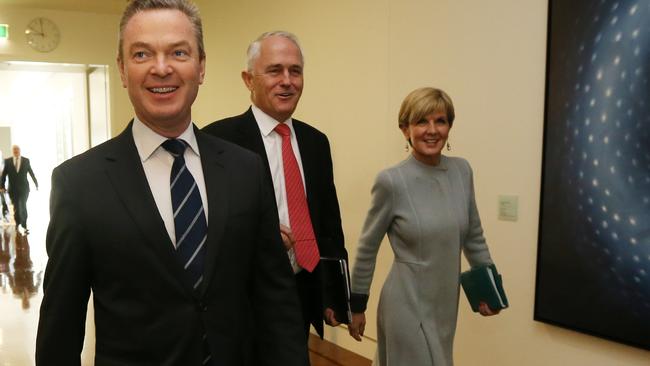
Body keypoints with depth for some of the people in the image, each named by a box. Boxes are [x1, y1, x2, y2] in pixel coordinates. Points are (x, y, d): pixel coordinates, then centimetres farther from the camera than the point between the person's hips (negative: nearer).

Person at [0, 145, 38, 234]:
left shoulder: (26, 160, 1)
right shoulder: (7, 161, 1)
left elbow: (31, 173, 9)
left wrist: (36, 183, 14)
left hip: (24, 188, -1)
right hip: (13, 189, 1)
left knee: (23, 206, -5)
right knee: (16, 207, 8)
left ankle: (24, 226, 3)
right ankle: (18, 223, 24)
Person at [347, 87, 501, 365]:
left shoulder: (462, 170, -3)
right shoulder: (392, 181, -17)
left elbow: (473, 236, 10)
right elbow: (367, 248, -7)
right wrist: (357, 305, 0)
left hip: (446, 303, 5)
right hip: (408, 303, -5)